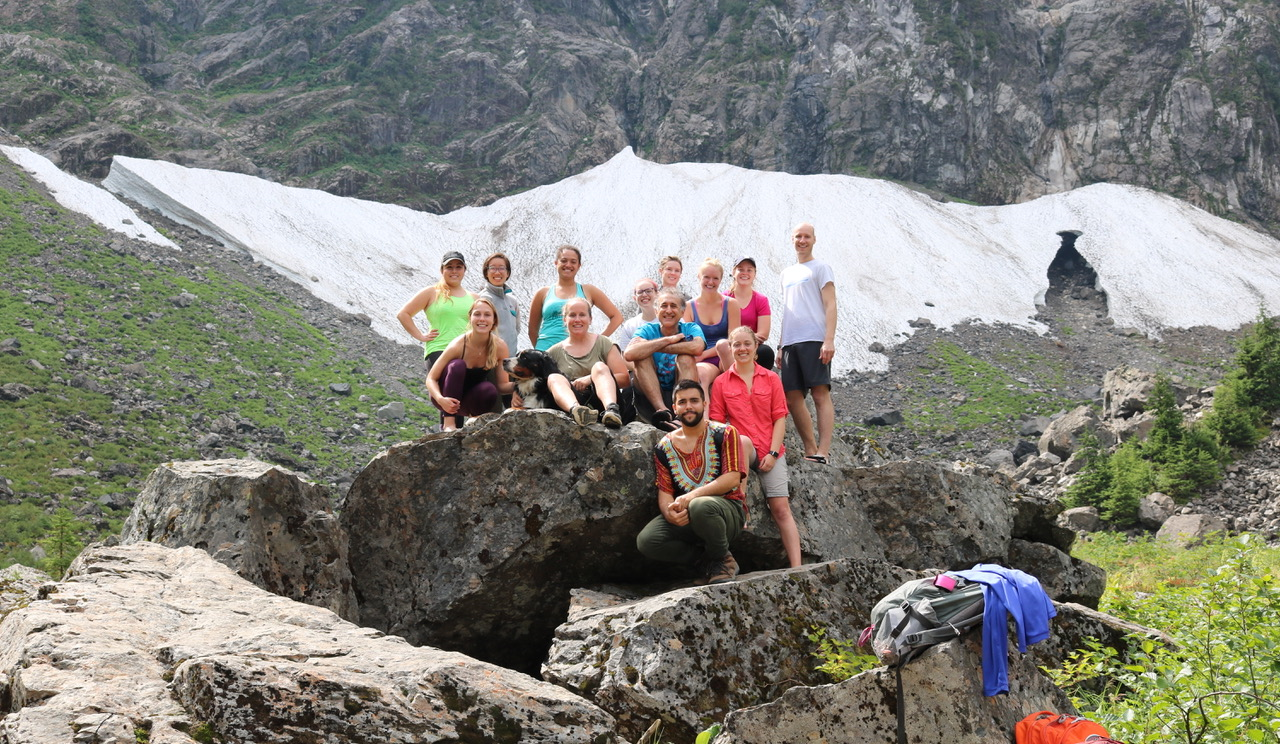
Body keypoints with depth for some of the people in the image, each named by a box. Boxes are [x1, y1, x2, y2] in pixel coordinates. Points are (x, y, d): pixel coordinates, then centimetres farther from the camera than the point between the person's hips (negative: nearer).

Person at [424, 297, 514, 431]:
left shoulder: (500, 347, -15)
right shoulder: (458, 345, -24)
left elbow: (502, 385, -8)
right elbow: (431, 379, -19)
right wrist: (440, 399, -39)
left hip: (470, 401, 2)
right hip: (448, 398, -2)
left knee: (489, 390, -32)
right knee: (457, 365, -31)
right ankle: (448, 422, -27)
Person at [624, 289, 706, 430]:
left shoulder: (691, 329, 3)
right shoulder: (647, 330, 3)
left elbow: (697, 347, -25)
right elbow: (629, 354, -21)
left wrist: (653, 346, -19)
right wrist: (667, 340, -18)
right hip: (651, 394, 1)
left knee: (685, 358, -23)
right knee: (642, 356, -19)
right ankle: (662, 410, -38)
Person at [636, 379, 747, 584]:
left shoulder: (725, 433, 0)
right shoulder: (664, 447, 11)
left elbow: (733, 478, -11)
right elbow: (664, 492, 5)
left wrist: (691, 496, -23)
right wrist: (670, 512, -21)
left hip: (727, 508, -4)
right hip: (684, 519, 4)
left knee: (700, 507, -40)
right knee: (646, 541, -24)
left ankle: (723, 560, -10)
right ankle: (705, 561, -3)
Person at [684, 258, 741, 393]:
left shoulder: (730, 304, 8)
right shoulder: (689, 307, 12)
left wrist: (703, 354, -9)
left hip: (726, 358, 0)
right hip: (704, 362, 0)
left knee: (722, 344, -36)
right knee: (700, 373, -39)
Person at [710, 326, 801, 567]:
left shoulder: (771, 379, 9)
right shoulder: (721, 382, 8)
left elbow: (779, 418, 4)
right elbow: (717, 422, 4)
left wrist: (773, 453, -8)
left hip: (770, 453, 1)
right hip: (742, 451, -1)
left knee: (781, 508, -8)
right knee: (743, 441, -38)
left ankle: (797, 568, -14)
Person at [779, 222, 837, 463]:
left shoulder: (820, 268, 5)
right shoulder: (787, 273, 24)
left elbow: (830, 306, -4)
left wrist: (829, 340, -15)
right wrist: (781, 345, 18)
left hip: (814, 340, -7)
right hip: (790, 342, 7)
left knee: (820, 393, -12)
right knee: (792, 398, 1)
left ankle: (822, 452, -18)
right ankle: (810, 451, 7)